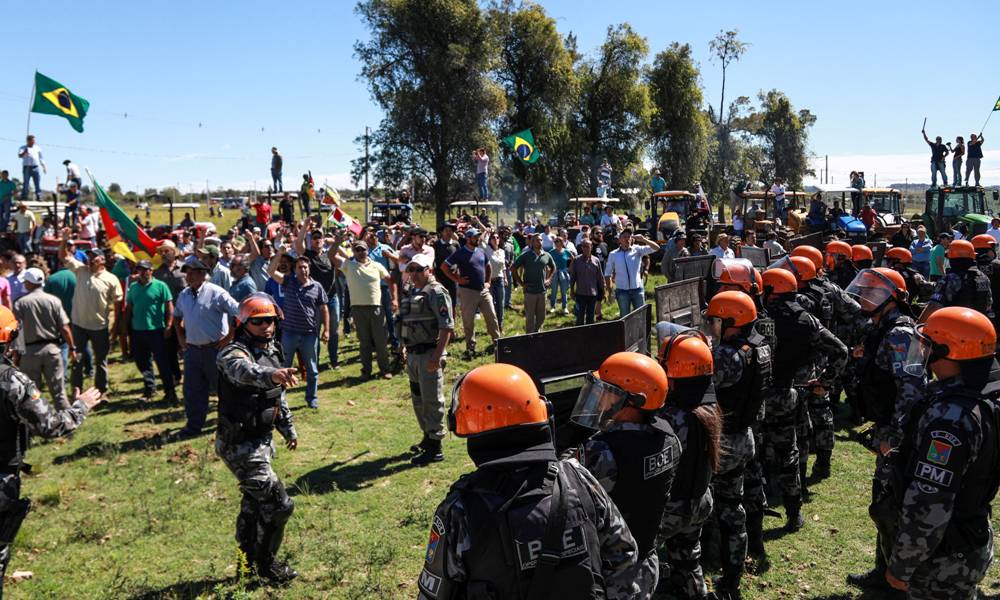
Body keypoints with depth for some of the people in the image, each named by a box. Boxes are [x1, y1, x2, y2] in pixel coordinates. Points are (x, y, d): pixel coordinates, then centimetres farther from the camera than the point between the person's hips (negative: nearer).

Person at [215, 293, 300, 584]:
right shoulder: (234, 353, -21)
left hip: (262, 440, 9)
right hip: (240, 445, -9)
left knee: (254, 502, 22)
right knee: (278, 503, -5)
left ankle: (247, 562, 41)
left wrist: (288, 428, 26)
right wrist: (271, 374, -67)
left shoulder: (271, 351, 7)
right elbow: (245, 371, -47)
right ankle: (265, 562, 17)